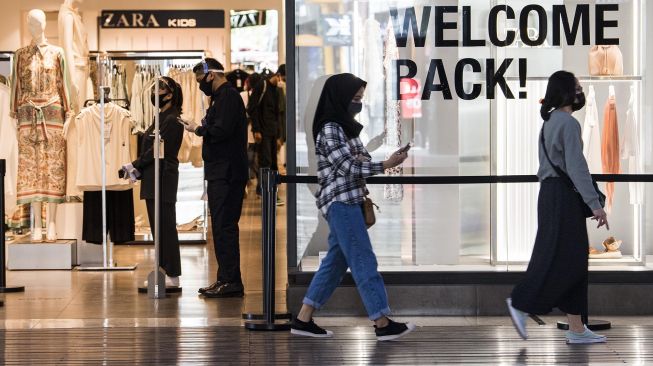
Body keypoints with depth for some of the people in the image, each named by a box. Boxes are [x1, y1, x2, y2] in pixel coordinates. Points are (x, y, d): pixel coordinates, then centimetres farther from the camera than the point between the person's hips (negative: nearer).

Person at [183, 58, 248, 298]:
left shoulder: (228, 96, -12)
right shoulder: (221, 96, 20)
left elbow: (221, 130, -22)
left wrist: (198, 129, -8)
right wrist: (201, 128, 5)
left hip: (226, 174, -11)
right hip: (221, 173, 11)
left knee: (224, 226, -10)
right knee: (221, 226, 13)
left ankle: (231, 281, -9)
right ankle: (225, 279, 18)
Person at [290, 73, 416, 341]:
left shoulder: (346, 127, 15)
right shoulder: (329, 130, -13)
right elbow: (348, 167, -18)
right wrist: (386, 165, -20)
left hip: (349, 202, 9)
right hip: (340, 202, -9)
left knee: (336, 261, 10)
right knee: (364, 261, -8)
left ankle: (303, 320, 14)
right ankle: (383, 324, -7)